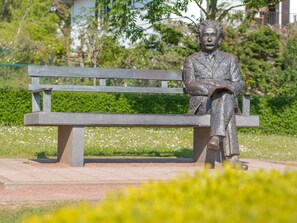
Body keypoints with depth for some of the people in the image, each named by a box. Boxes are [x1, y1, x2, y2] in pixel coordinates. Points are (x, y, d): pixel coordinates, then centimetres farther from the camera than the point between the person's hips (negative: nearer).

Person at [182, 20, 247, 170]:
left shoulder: (230, 59, 23)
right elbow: (190, 86, 0)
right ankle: (231, 157, -49)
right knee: (225, 98, -37)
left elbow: (238, 85, 11)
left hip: (227, 99, 2)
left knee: (225, 98, -38)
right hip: (201, 103, -2)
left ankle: (216, 138, -54)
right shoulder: (191, 61, 18)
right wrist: (212, 88, -17)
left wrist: (228, 88, -14)